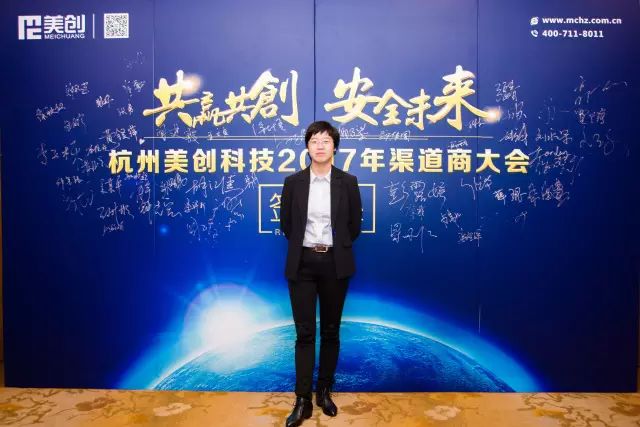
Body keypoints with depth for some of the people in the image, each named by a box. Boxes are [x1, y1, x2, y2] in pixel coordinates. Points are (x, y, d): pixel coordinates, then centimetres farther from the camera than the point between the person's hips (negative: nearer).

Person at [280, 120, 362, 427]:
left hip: (335, 263, 0)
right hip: (302, 263, 0)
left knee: (330, 331, 11)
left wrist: (337, 248, 6)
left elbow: (355, 223, 6)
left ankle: (324, 392, 28)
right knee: (304, 332, 3)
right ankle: (302, 400, 14)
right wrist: (302, 247, 8)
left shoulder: (347, 182, 0)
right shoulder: (293, 182, 0)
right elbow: (286, 223, 9)